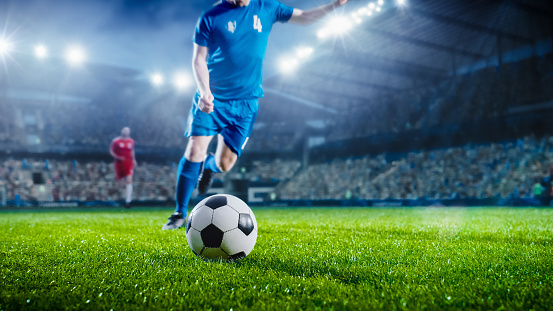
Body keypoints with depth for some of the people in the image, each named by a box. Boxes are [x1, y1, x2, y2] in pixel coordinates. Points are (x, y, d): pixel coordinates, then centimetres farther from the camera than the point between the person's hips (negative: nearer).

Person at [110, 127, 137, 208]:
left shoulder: (131, 141, 6)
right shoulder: (116, 141, -4)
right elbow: (111, 151, 0)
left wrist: (133, 159, 11)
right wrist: (117, 157, -15)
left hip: (128, 163, 1)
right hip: (119, 163, -1)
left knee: (129, 181, -10)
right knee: (120, 179, 12)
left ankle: (128, 201, -9)